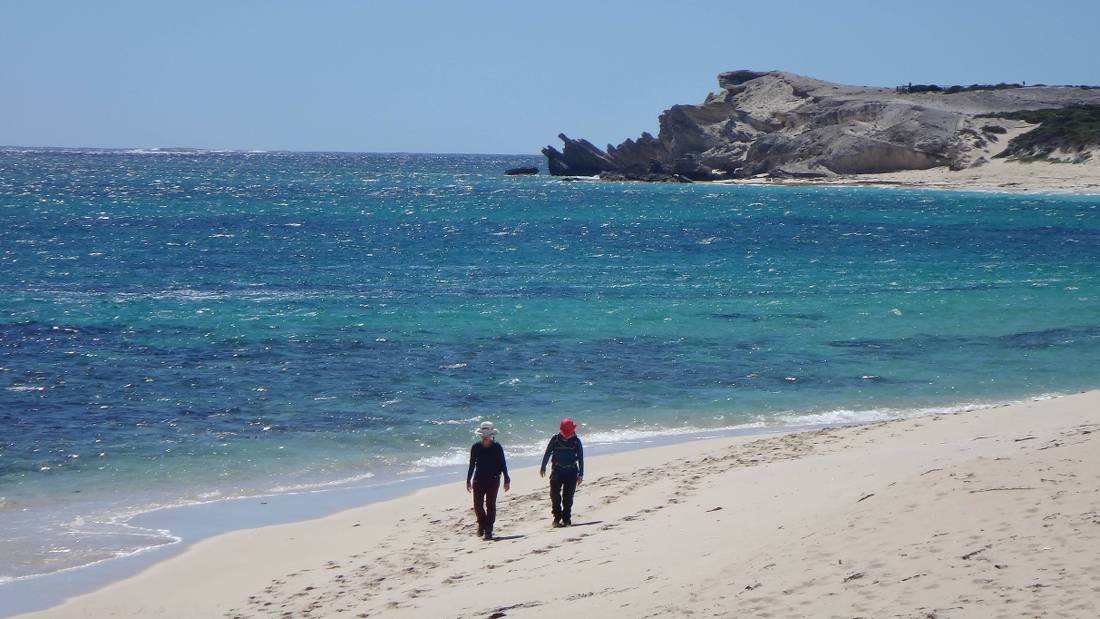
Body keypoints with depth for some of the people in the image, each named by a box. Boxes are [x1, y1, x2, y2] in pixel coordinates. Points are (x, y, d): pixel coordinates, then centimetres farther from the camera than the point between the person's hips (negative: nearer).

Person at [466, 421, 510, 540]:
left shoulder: (497, 447, -5)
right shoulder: (476, 447, 0)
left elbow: (503, 464, 0)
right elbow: (472, 465, 8)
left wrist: (506, 480, 0)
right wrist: (468, 480, 9)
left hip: (493, 480, -2)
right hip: (479, 480, 2)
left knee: (490, 505, -2)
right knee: (478, 505, -2)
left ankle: (488, 530, 3)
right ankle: (482, 525, 22)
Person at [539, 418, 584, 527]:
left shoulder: (576, 441, -2)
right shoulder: (555, 439, -3)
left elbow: (581, 458, 2)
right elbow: (547, 453, 8)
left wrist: (580, 474, -1)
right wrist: (543, 467, 8)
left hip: (571, 472, 0)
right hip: (557, 471, 0)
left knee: (568, 497, 0)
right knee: (554, 495, -9)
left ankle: (566, 519, 8)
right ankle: (557, 517, 3)